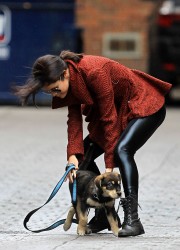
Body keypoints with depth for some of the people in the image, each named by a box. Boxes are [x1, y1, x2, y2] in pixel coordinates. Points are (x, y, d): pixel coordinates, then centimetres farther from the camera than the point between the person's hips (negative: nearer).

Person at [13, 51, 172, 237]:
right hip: (117, 108, 9)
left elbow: (109, 118, -30)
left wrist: (110, 165, -27)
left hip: (145, 107, -9)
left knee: (122, 150, -31)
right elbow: (74, 117, -9)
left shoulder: (94, 72, -34)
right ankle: (103, 215, 11)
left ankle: (132, 220, -35)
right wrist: (73, 155, -23)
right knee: (83, 156, 1)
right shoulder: (69, 78, -11)